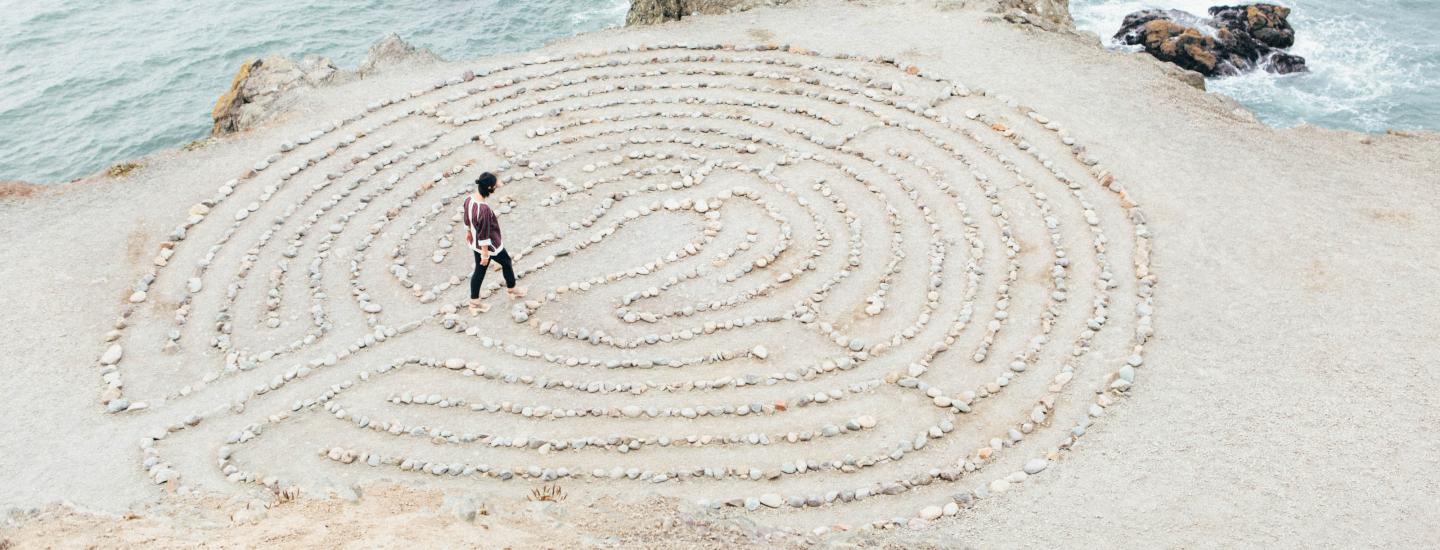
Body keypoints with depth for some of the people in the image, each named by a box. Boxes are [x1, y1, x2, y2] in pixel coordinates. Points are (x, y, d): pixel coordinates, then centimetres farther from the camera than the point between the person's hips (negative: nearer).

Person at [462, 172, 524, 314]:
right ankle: (512, 290, 46)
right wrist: (485, 254, -19)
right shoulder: (484, 209, -37)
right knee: (506, 263, 22)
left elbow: (467, 219, 8)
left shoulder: (469, 199, -11)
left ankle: (474, 303, 33)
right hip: (490, 246, -7)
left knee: (479, 271, 21)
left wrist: (468, 232, 25)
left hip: (475, 244, 7)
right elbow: (484, 234, -29)